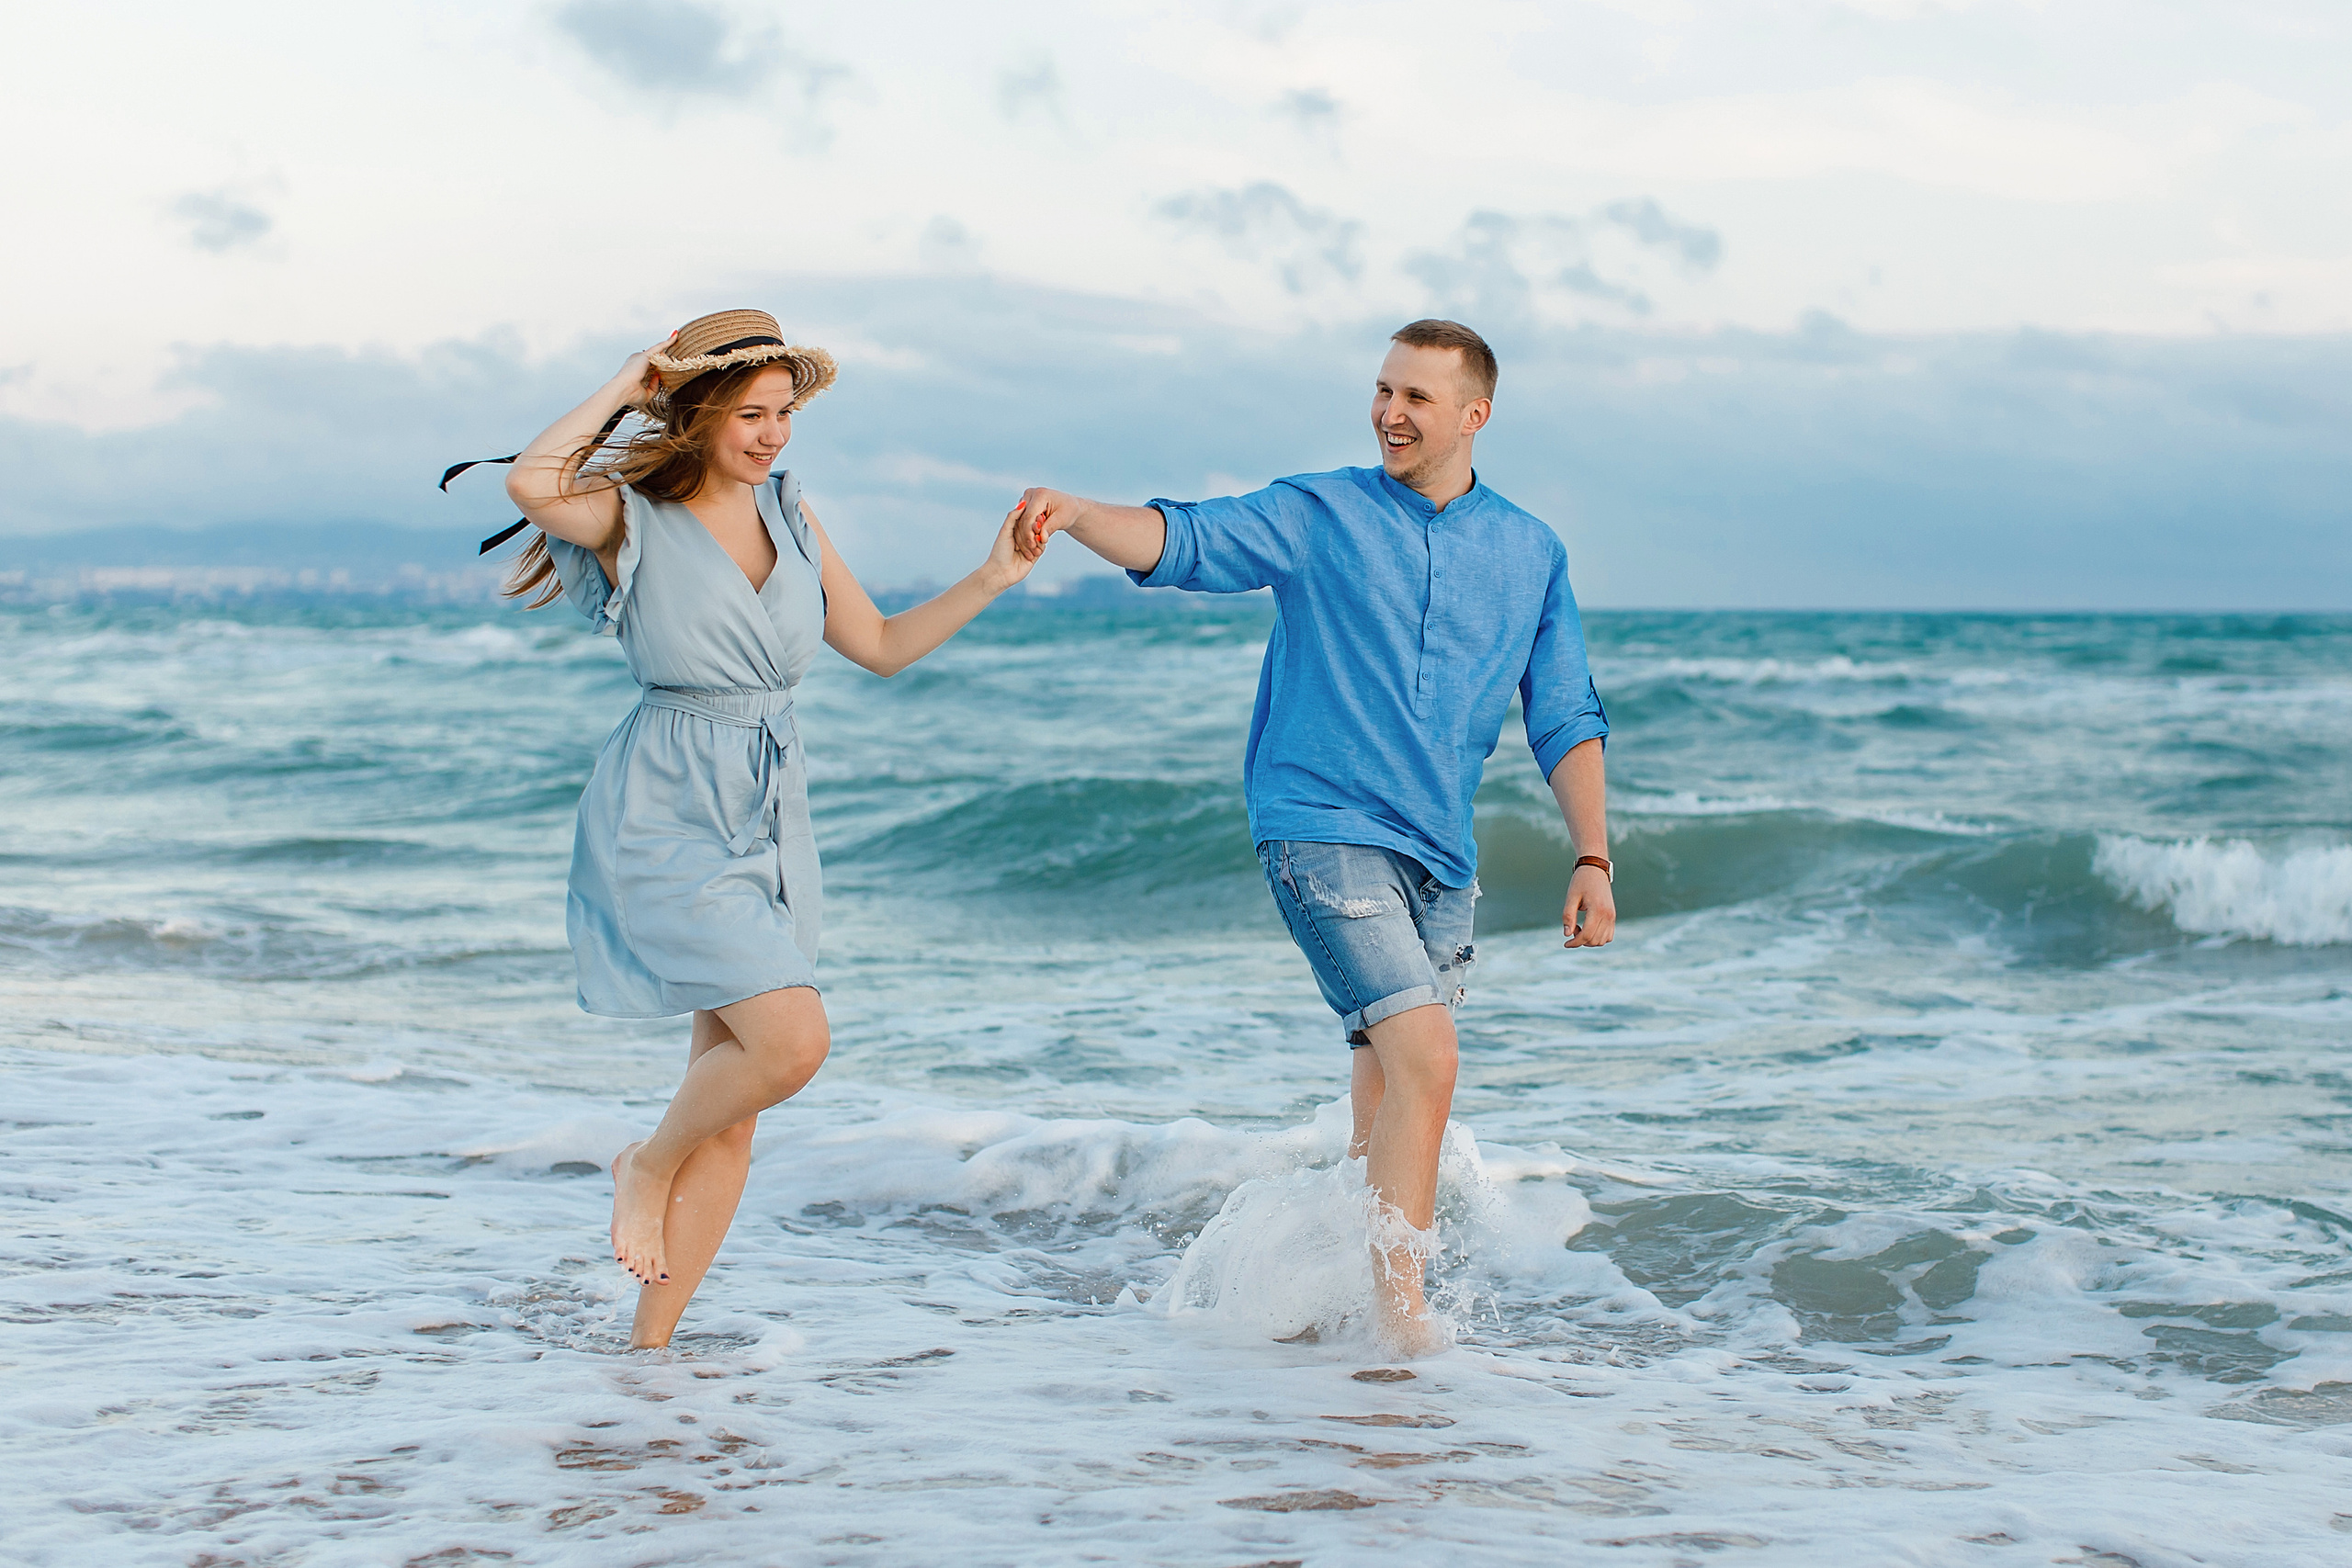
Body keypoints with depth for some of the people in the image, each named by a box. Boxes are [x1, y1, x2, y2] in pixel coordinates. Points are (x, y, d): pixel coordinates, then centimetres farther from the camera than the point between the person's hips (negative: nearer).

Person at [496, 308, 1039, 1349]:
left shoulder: (790, 517, 10)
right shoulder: (633, 516, -8)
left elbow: (879, 646, 17)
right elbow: (532, 483, -30)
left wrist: (991, 580, 8)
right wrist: (623, 387, -16)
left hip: (769, 822, 7)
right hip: (665, 818, -6)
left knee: (732, 1108, 5)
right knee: (792, 1040, -22)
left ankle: (649, 1341, 15)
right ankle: (648, 1166, 8)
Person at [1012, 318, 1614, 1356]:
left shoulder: (1530, 554, 10)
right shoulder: (1316, 516, 1)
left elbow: (1565, 719, 12)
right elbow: (1181, 542, -10)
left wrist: (1592, 859, 4)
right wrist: (1074, 516, -30)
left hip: (1440, 856, 5)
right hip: (1324, 830, -5)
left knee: (1391, 1084, 9)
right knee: (1424, 1058, -17)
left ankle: (1359, 1269, 25)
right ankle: (1400, 1307, -13)